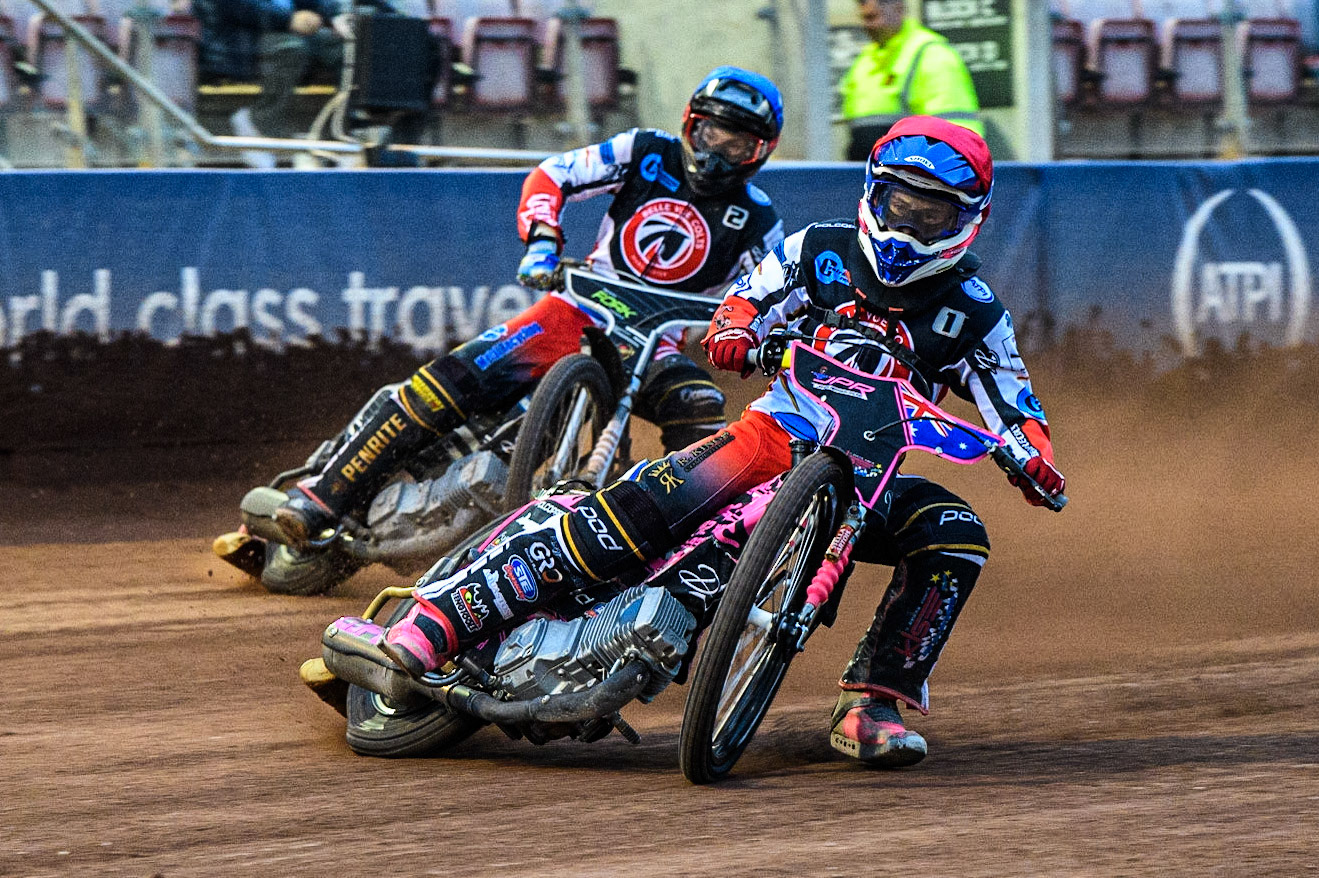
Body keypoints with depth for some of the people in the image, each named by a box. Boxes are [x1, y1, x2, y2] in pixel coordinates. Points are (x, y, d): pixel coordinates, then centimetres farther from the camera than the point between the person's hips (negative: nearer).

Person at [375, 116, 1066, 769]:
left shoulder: (973, 313, 3)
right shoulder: (820, 251, 5)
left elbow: (1013, 402, 4)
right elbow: (750, 297, 10)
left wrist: (1033, 456, -18)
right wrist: (731, 330, -14)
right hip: (773, 434, -2)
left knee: (956, 535, -27)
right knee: (633, 513, -24)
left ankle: (875, 703, -22)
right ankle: (440, 615, -29)